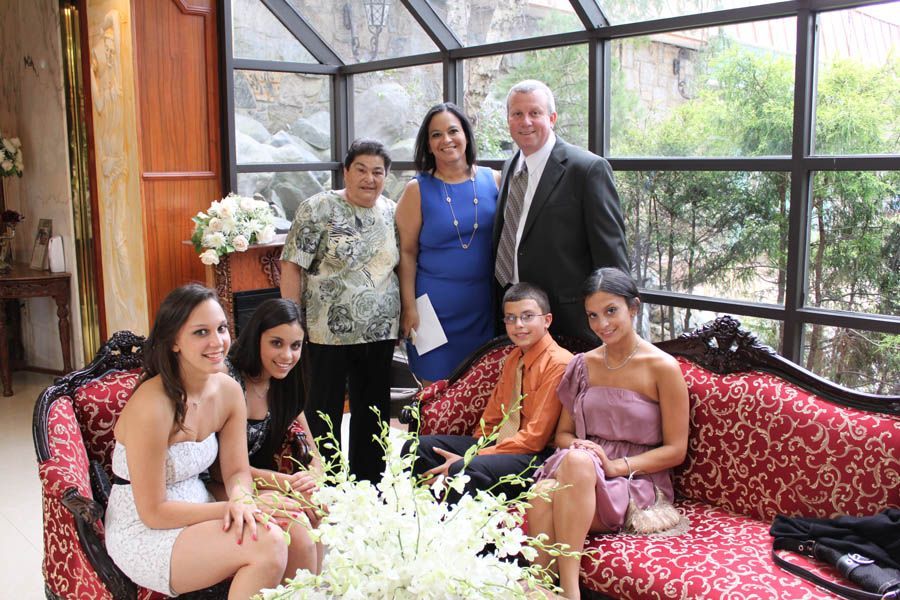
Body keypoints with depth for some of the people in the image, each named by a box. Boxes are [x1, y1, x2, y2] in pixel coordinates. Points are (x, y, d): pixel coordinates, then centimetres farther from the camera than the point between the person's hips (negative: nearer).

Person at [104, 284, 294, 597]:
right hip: (142, 534, -6)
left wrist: (241, 499, -18)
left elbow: (236, 470, 4)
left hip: (196, 511, 6)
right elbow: (153, 512, -18)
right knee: (267, 544, -26)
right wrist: (231, 506, -21)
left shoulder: (229, 390, -3)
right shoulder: (151, 405, -24)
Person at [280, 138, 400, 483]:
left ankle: (369, 485, 30)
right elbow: (292, 266, -9)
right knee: (324, 410, 6)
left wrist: (405, 316, 8)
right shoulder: (318, 209, -8)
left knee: (373, 409, 14)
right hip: (331, 331, -5)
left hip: (380, 331, 5)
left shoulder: (391, 212, 7)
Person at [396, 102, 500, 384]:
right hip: (436, 304, -2)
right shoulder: (418, 189, -1)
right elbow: (407, 252, -2)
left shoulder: (493, 180, 5)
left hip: (484, 304, 2)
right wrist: (408, 307, -6)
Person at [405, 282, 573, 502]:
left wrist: (469, 458, -18)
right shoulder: (513, 359, 17)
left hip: (534, 457, -9)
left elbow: (535, 437, -16)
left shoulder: (558, 363, -11)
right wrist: (474, 448, -4)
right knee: (417, 447, -2)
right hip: (500, 443, 9)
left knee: (465, 469, -35)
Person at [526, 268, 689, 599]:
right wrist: (575, 444, -7)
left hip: (638, 481, -3)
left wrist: (618, 465, -16)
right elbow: (562, 433, 18)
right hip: (579, 471, 4)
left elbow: (675, 450, -1)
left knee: (578, 462, -38)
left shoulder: (663, 367, -2)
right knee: (544, 492, -35)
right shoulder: (583, 365, 13)